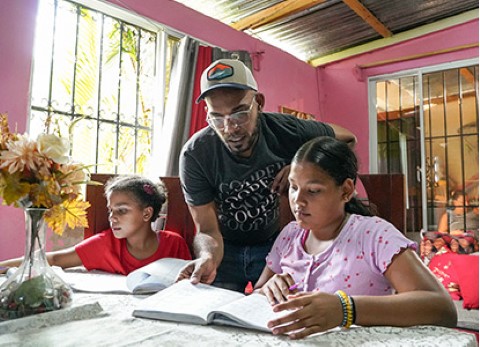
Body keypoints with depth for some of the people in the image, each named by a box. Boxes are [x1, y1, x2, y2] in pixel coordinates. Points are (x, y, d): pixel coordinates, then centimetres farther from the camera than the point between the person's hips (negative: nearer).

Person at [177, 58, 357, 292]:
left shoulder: (285, 130, -20)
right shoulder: (195, 155, -24)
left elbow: (348, 140, -3)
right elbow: (207, 230, -21)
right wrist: (207, 257, -46)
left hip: (274, 244, 1)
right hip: (226, 250, 0)